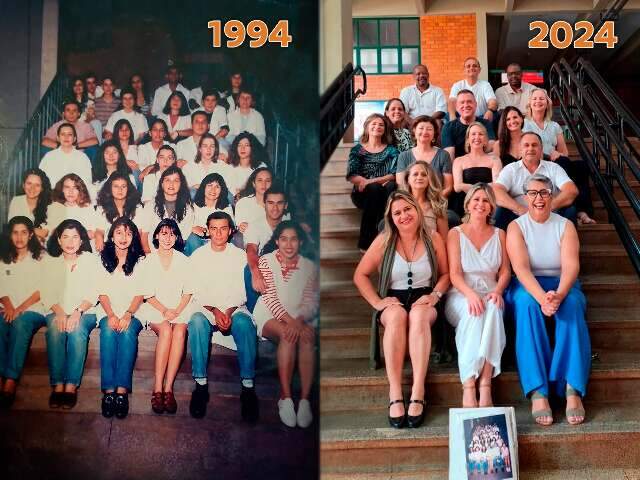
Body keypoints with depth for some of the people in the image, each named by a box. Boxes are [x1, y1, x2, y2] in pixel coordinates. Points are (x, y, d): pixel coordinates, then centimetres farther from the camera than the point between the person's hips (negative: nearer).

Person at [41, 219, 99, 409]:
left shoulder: (90, 260, 11)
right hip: (57, 312, 1)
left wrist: (78, 312, -17)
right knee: (55, 328, -32)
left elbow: (93, 294, 2)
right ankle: (57, 385, -31)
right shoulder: (50, 262, 16)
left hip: (84, 313, -1)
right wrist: (59, 312, -15)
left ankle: (71, 386, -34)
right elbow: (46, 293, 5)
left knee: (77, 329, -34)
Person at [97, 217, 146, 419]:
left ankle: (122, 390, -40)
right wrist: (111, 315, -13)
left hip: (133, 311, -1)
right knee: (108, 332, -32)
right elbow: (102, 293, 5)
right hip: (108, 311, 1)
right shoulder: (103, 259, 12)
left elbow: (140, 293, 2)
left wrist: (127, 315, -16)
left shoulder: (140, 260, 10)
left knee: (128, 332, -33)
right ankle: (109, 390, -37)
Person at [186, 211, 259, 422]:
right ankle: (201, 384, -31)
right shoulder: (198, 256, 9)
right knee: (197, 322, -34)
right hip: (205, 307, 0)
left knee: (245, 323, -34)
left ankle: (248, 387, -31)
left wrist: (229, 312, -16)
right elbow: (197, 292, 1)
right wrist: (214, 311, -15)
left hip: (233, 308, 0)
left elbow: (240, 292, 2)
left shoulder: (240, 256, 9)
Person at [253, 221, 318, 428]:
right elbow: (270, 297, -8)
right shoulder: (266, 261, 2)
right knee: (288, 334, -35)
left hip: (299, 317, 2)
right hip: (270, 316, -2)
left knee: (307, 338, -32)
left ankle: (304, 400, -35)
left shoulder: (309, 267, 9)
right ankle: (286, 398, -31)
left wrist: (299, 320, -21)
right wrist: (290, 321, -23)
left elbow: (311, 302, 1)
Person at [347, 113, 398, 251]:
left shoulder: (391, 150, 14)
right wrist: (377, 182, -17)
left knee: (391, 187, -32)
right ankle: (366, 242, -32)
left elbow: (395, 175, -2)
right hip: (363, 194, -1)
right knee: (374, 188, -34)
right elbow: (351, 175, -2)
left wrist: (371, 181, -18)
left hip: (384, 193, 1)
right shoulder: (357, 150, 12)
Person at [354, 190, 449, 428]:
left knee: (418, 315, -38)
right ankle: (395, 394, -41)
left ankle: (418, 393, -41)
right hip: (393, 302, 0)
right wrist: (377, 302, -6)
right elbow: (360, 275, 6)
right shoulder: (384, 241, 3)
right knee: (397, 316, -37)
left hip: (423, 301, 0)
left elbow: (445, 273, 11)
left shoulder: (433, 239, 5)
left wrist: (435, 295, -8)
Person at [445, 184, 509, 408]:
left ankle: (485, 385, -43)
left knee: (492, 308, -35)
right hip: (461, 297, -2)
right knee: (474, 312, -37)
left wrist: (497, 291, -12)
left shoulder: (499, 234, 18)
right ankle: (468, 387, -43)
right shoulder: (455, 234, 9)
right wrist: (471, 294, -22)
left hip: (490, 295, 2)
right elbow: (454, 273, -2)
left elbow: (505, 271, 10)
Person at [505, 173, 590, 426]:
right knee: (527, 304, -35)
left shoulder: (565, 226, 7)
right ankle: (538, 392, -40)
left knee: (572, 304, -33)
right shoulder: (516, 226, 3)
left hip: (562, 285, 1)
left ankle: (573, 389, -38)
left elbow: (571, 265, -9)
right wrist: (541, 297, -32)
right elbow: (520, 268, -13)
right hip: (527, 286, -1)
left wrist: (559, 294, -31)